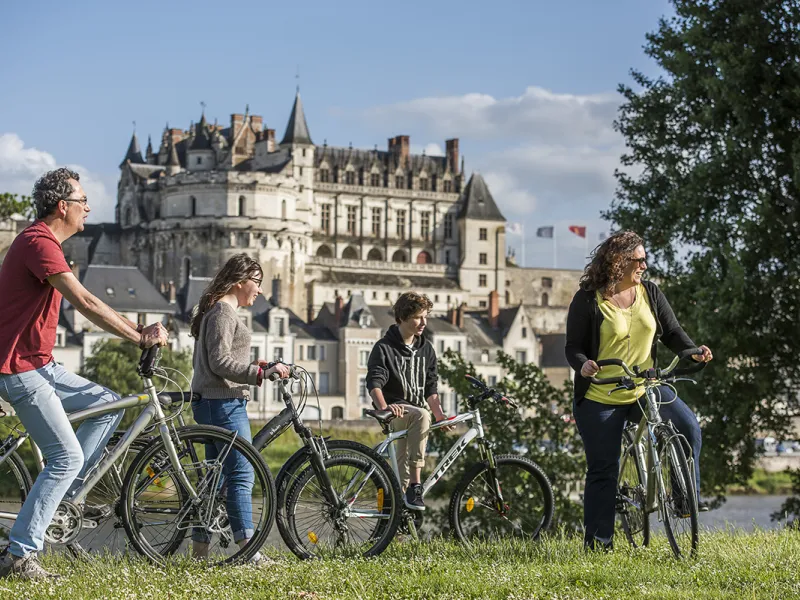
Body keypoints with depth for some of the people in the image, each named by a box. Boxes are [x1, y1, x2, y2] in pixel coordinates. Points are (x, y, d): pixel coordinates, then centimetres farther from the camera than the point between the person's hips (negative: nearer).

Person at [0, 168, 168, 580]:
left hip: (39, 365, 10)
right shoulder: (39, 243, -18)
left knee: (109, 406, 13)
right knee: (68, 457, -11)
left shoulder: (43, 243, 17)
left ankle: (64, 495, 12)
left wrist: (137, 330, 13)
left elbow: (85, 305, 21)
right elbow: (86, 304, -24)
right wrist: (140, 337, -17)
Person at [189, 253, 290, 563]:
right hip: (223, 403, -11)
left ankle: (199, 549, 11)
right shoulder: (223, 312, -12)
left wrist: (253, 366, 17)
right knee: (241, 474, -13)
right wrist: (262, 373, -21)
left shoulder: (220, 312, 21)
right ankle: (247, 547, -16)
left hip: (215, 404, 11)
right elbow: (220, 363, -21)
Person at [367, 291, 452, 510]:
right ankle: (415, 486, -38)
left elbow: (431, 386, 13)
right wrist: (383, 407, -37)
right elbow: (374, 383, -17)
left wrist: (439, 413, -4)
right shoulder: (384, 348, -5)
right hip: (393, 410, -7)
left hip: (415, 408, 7)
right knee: (421, 417, -35)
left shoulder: (426, 349, 14)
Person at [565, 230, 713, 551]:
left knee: (688, 426, -22)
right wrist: (583, 364, -28)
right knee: (603, 470, 1)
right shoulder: (588, 300, -6)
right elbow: (573, 347, -5)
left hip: (645, 390, 3)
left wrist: (693, 350, -14)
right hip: (600, 399, -3)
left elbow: (672, 332, 7)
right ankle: (598, 542, 11)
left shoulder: (650, 293, 5)